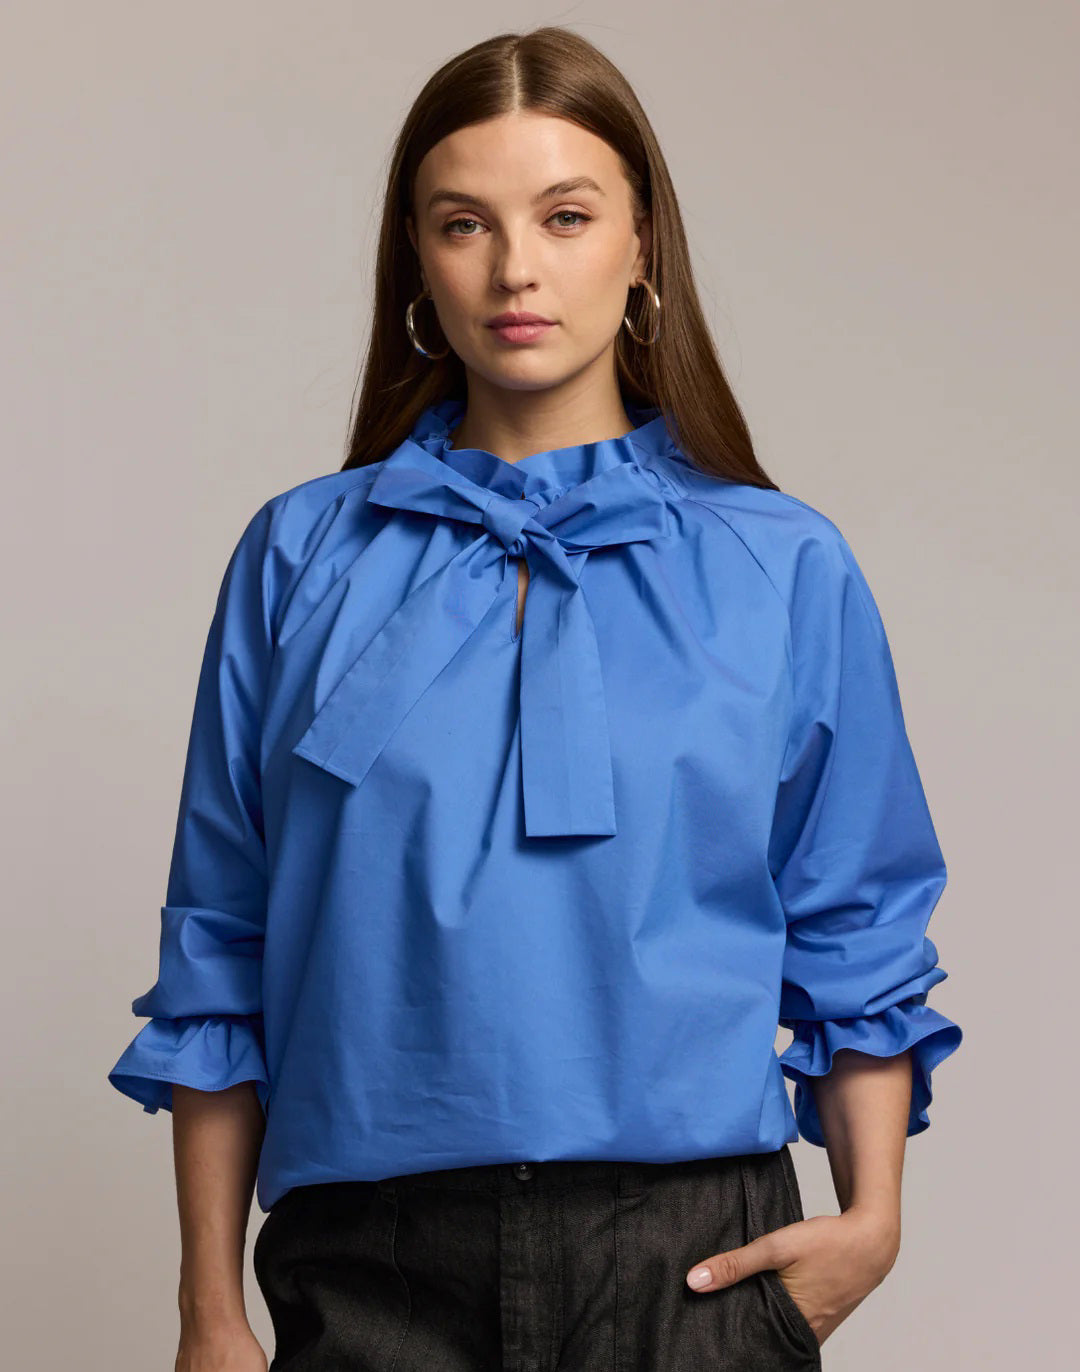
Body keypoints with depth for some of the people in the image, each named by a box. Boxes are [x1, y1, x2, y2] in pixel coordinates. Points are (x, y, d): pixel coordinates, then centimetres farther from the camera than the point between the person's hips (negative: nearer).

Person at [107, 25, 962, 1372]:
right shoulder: (301, 556, 4)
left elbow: (858, 943, 7)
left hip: (690, 1261, 0)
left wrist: (869, 1220, -6)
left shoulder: (783, 567, 3)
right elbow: (219, 961, 5)